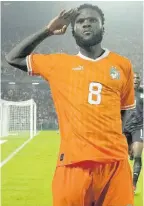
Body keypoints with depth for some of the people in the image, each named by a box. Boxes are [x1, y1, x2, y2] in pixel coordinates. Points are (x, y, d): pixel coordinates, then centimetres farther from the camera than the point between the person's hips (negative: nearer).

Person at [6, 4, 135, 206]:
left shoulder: (122, 65, 10)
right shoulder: (59, 63, 9)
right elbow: (13, 58, 15)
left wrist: (114, 138, 9)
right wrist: (47, 31, 11)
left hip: (115, 160, 1)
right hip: (73, 160, 0)